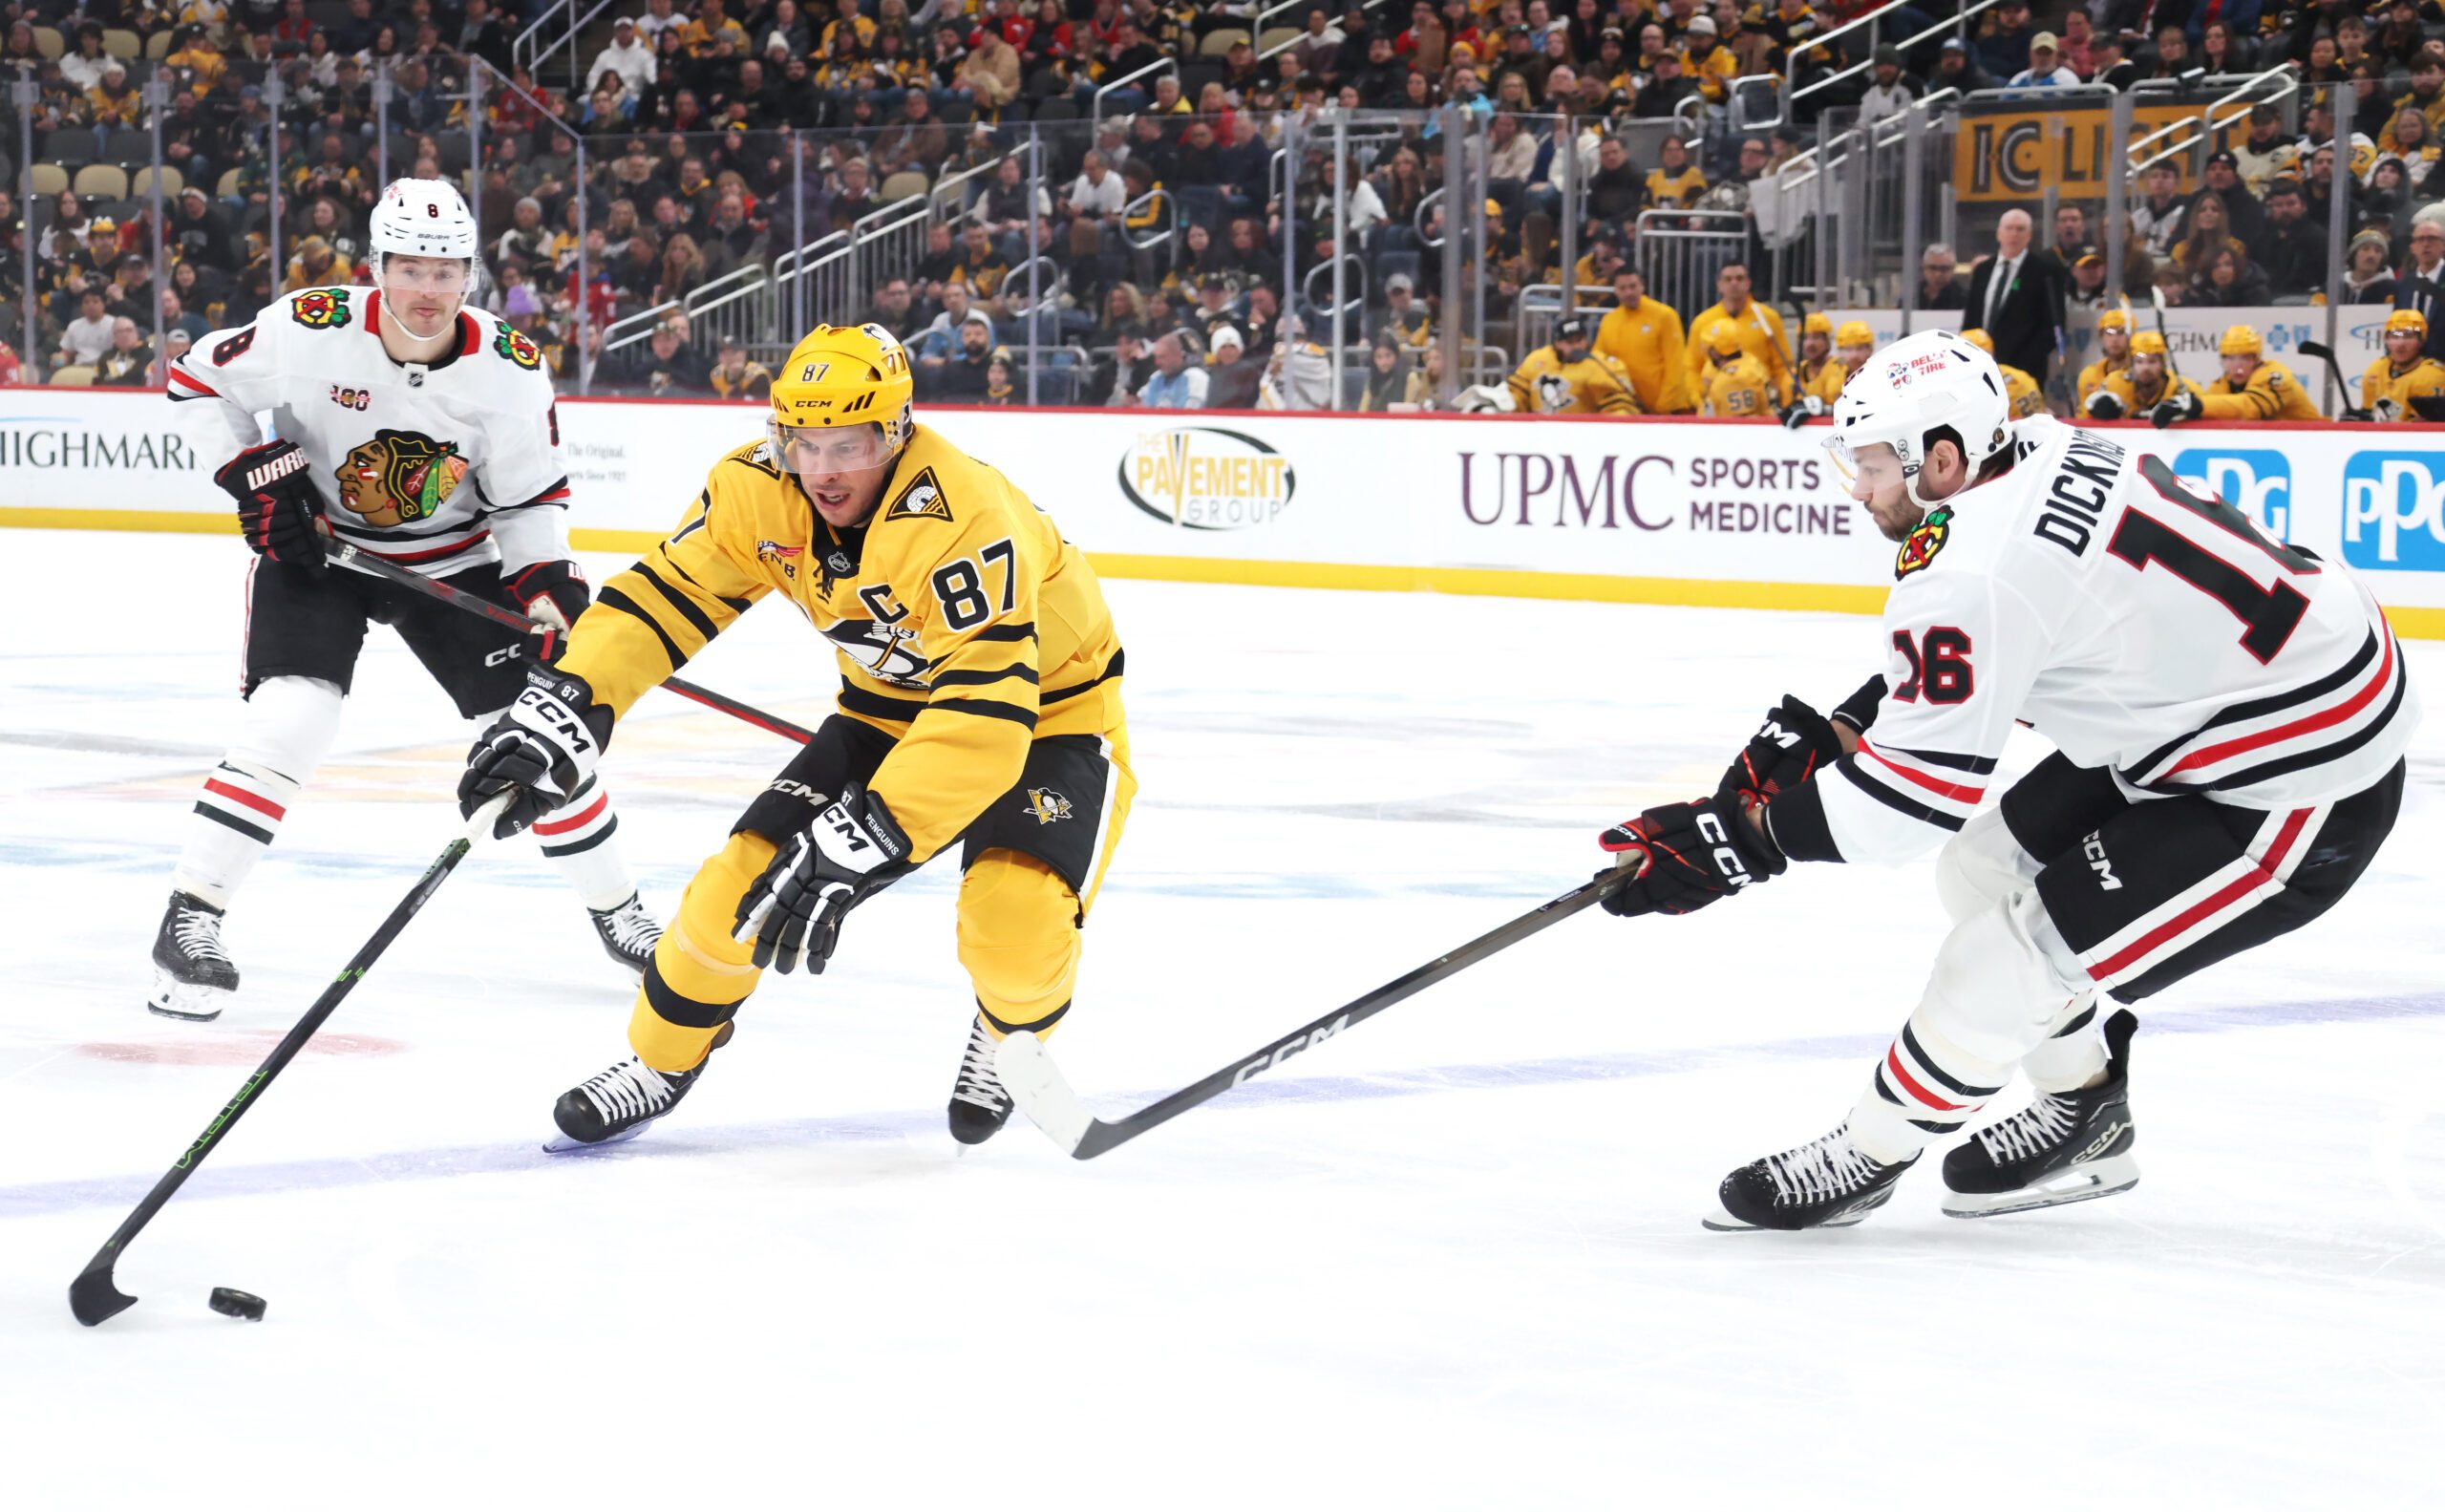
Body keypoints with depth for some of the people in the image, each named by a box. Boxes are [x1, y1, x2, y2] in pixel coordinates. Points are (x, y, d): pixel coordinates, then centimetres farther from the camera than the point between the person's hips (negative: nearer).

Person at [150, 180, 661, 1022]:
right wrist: (257, 477, -17)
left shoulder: (508, 367, -16)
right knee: (289, 723, -22)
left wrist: (549, 591, -19)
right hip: (315, 546, -2)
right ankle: (188, 922, -14)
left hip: (453, 558, 3)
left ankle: (616, 911, 18)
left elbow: (530, 499, -5)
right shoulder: (311, 333, -23)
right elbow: (198, 379, -8)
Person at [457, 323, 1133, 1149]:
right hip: (893, 704, 6)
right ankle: (660, 1063, 19)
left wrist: (859, 842, -49)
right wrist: (560, 709, -26)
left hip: (1049, 707, -6)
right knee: (747, 878, -7)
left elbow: (986, 712, -42)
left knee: (1012, 922, -29)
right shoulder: (760, 492, -18)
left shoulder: (962, 518, -37)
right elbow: (663, 596, -10)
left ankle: (1010, 1035, 8)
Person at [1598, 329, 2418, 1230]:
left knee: (2009, 959, -8)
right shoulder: (2043, 455, 2)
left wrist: (1730, 844, -14)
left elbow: (1915, 794, -23)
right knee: (1986, 871, 17)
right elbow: (1986, 671, 16)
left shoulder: (1976, 570, -26)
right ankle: (2084, 1120, 32)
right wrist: (1825, 735, 9)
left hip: (2300, 799, -10)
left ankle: (1868, 1155, 11)